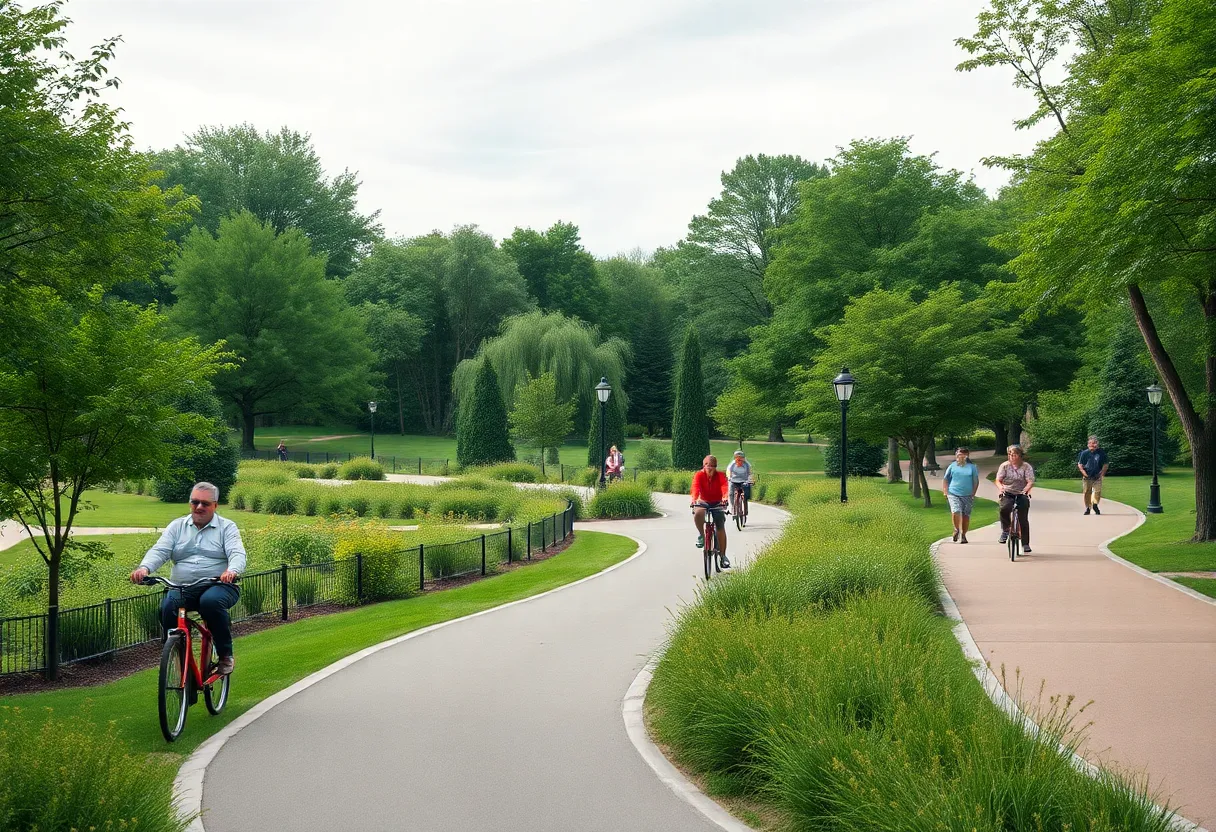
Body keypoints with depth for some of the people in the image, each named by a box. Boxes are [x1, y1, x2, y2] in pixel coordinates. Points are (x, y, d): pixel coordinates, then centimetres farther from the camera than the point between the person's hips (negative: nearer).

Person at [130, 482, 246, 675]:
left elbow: (237, 553, -10)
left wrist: (232, 571, -35)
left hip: (218, 585, -2)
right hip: (182, 588, 2)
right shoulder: (177, 526, 15)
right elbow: (159, 551, 1)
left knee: (211, 601, -37)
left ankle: (226, 655, -17)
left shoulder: (227, 527, 7)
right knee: (167, 607, -30)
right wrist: (144, 568, -22)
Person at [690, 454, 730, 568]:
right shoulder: (699, 475, -11)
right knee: (698, 513, -36)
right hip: (703, 502, -1)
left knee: (721, 528, -8)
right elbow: (696, 487, -28)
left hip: (717, 503, 1)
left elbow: (724, 486, -27)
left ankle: (722, 556, 3)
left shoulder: (720, 475, -9)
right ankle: (701, 535, -11)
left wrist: (725, 497, -49)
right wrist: (694, 499, -48)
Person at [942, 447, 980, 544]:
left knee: (966, 516, 4)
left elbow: (976, 481, 10)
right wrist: (945, 492, 3)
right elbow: (945, 480, 12)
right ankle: (957, 530, 3)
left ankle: (963, 535, 19)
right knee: (956, 512, -20)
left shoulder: (972, 467, 6)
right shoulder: (952, 466, 7)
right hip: (953, 494, -1)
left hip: (967, 495, 1)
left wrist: (973, 494, 4)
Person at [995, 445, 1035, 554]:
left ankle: (1025, 544, 8)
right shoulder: (1004, 466, 0)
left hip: (1022, 495, 0)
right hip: (1007, 494, 0)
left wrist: (1026, 490, -33)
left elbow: (1030, 482, -13)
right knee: (1004, 509, -31)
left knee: (1023, 519, -4)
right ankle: (1005, 530, -7)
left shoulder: (1026, 466, -3)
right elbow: (998, 480, -6)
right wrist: (1000, 487, -28)